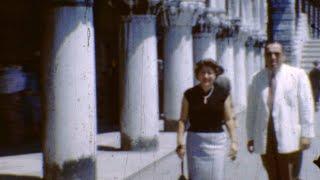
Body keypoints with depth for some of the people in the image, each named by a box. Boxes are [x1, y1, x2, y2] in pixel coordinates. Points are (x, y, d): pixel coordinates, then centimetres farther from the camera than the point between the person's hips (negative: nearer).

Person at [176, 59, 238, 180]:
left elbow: (229, 119, 4)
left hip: (217, 141, 0)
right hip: (195, 140, 0)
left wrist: (234, 141, -2)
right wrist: (180, 142, -7)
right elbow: (183, 120, 1)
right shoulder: (190, 94, 1)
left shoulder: (223, 94, 1)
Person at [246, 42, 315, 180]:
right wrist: (251, 136, 10)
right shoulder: (257, 79, 10)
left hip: (289, 138, -3)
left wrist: (306, 134, -5)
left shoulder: (297, 75, 2)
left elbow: (306, 106, 0)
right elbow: (252, 110, 12)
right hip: (264, 139, 3)